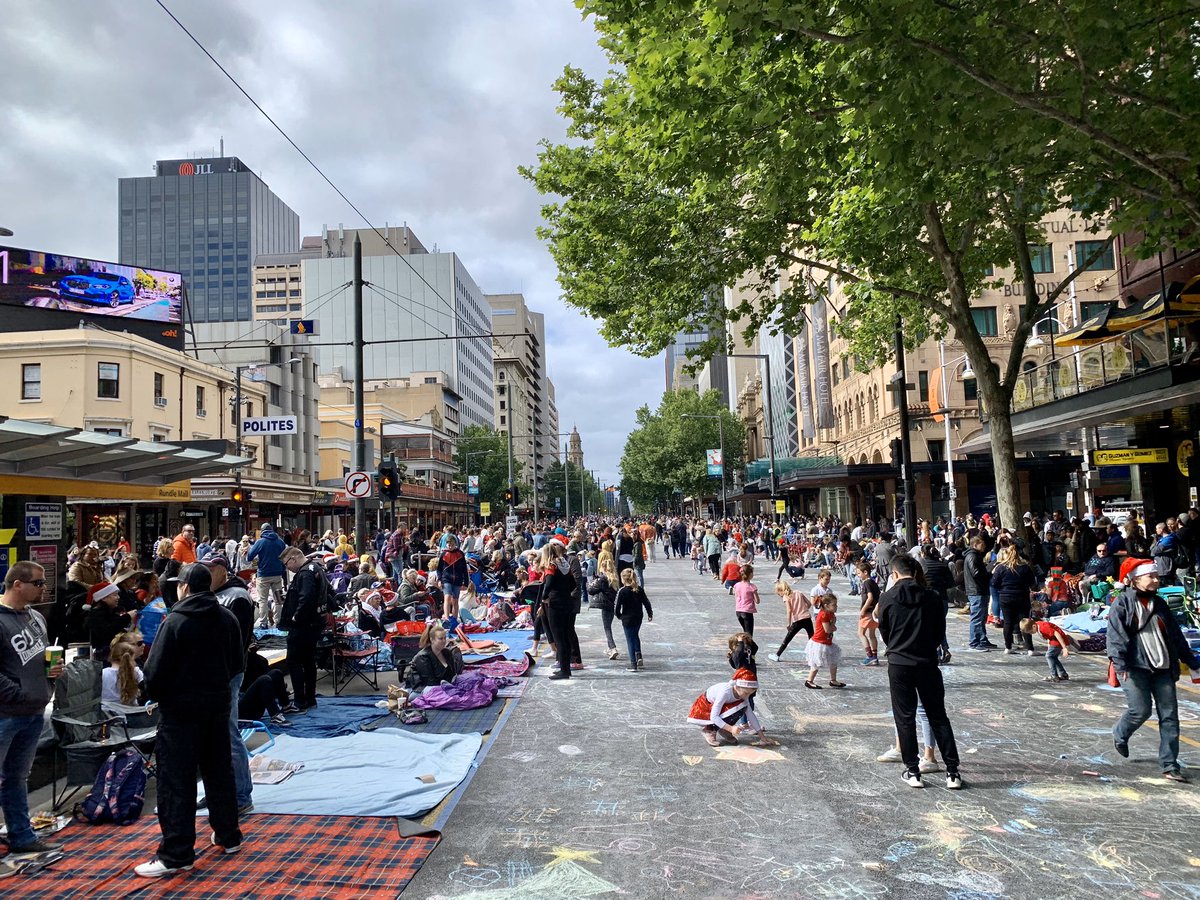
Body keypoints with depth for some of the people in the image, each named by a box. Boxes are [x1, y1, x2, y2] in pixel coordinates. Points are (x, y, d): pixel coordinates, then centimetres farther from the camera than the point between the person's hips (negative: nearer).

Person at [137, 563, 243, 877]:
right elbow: (238, 663, 10)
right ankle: (228, 835, 28)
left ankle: (176, 854, 3)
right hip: (218, 704, 6)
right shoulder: (227, 618, 3)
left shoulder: (175, 622, -15)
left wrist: (155, 694, 3)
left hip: (180, 709, -6)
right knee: (219, 770, 17)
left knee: (176, 780, 0)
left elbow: (156, 669, -15)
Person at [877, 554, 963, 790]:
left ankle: (912, 771, 10)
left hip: (899, 665, -2)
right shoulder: (932, 597, -1)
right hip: (927, 663, 2)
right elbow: (940, 632, 7)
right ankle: (952, 771, 11)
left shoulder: (887, 598, -5)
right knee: (938, 717, 11)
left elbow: (884, 632, 5)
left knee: (905, 718, 7)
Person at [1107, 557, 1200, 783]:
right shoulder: (1122, 603, -4)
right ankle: (1120, 735, 24)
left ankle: (1170, 766, 6)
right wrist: (1119, 663, -23)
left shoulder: (1159, 604, 14)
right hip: (1135, 667, -6)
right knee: (1141, 710, -9)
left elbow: (1176, 636, 20)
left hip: (1163, 668, 6)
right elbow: (1116, 635, -13)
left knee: (1169, 715, 0)